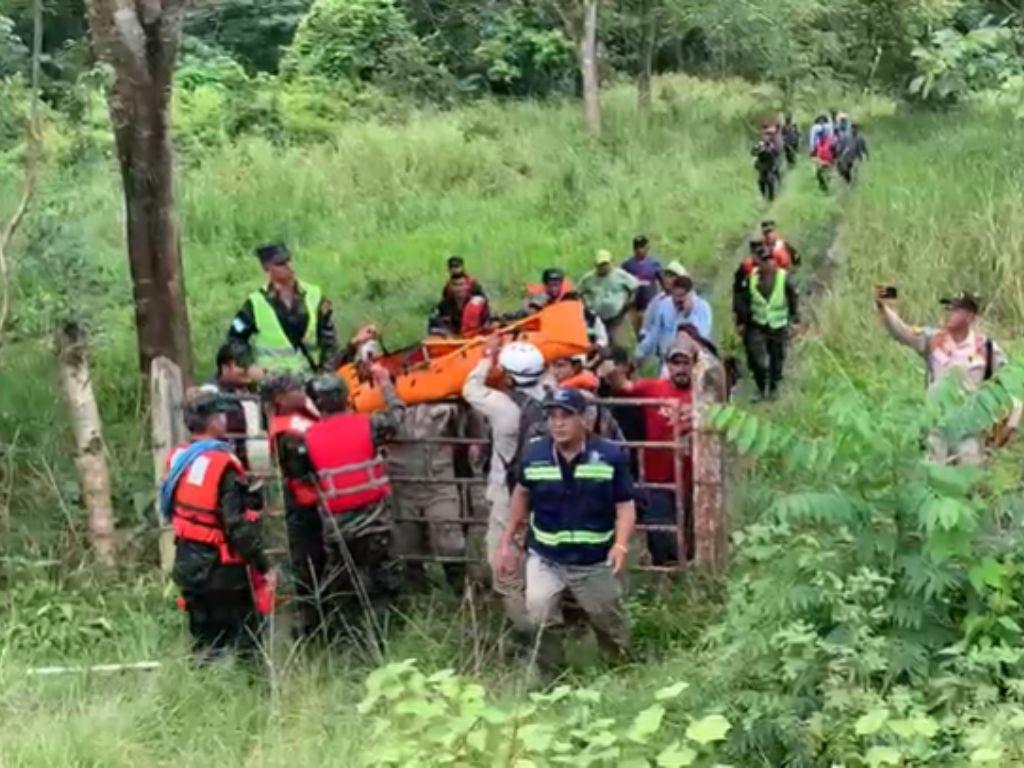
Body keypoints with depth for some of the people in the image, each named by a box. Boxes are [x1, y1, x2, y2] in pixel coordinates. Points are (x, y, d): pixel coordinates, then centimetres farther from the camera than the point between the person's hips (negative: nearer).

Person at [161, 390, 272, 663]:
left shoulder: (177, 459, 2)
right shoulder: (223, 464, -20)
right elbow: (238, 524, -23)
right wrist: (263, 566, -16)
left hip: (189, 565, 7)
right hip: (223, 569, -7)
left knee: (205, 641, 16)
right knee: (243, 640, 2)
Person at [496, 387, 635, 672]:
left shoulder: (611, 456, -12)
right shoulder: (534, 454, -6)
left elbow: (625, 505, -7)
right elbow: (522, 493, 12)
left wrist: (621, 545, -24)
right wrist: (508, 540, 12)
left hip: (596, 562, 0)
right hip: (545, 557, 1)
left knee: (609, 622, 14)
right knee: (539, 614, -20)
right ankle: (550, 673, 4)